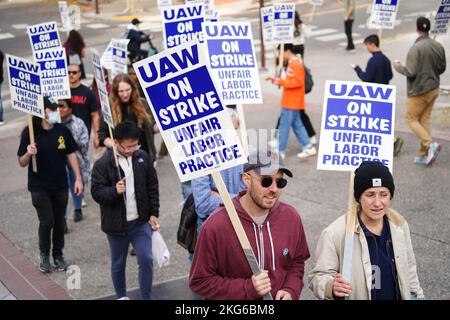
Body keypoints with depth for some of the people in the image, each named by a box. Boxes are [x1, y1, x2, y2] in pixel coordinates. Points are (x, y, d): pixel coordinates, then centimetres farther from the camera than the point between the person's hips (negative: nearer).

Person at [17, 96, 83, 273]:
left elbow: (71, 154, 6)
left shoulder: (62, 130, -5)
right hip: (39, 187, -3)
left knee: (59, 222, 11)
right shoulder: (30, 133, -12)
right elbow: (22, 163, -5)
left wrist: (78, 178, 3)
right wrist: (29, 154, -27)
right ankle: (44, 254, 18)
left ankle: (58, 255, 29)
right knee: (47, 221, -6)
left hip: (60, 186, 3)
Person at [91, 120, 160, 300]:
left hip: (141, 222, 2)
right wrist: (114, 191, -31)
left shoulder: (142, 157, -1)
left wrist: (153, 213, 3)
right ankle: (121, 296, 35)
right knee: (118, 264, 14)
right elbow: (96, 192, -12)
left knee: (146, 259, -6)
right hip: (116, 224, -2)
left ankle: (146, 297, 8)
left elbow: (152, 187, 6)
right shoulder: (103, 164, -12)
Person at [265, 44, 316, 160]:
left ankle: (280, 151, 2)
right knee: (297, 125, 13)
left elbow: (297, 82, -25)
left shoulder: (295, 64, -17)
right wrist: (278, 80, 7)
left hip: (291, 102, -10)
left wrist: (280, 81, -22)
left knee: (284, 126, -4)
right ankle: (308, 147, 15)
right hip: (292, 102, 10)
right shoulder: (293, 63, 14)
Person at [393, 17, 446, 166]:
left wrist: (398, 66, -4)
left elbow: (411, 72, -21)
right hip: (433, 89, 7)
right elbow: (442, 68, 10)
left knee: (412, 119, 7)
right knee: (425, 120, 13)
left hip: (419, 91, -7)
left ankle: (430, 144, -12)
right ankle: (424, 155, 13)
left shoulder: (416, 48, -20)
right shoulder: (438, 46, 1)